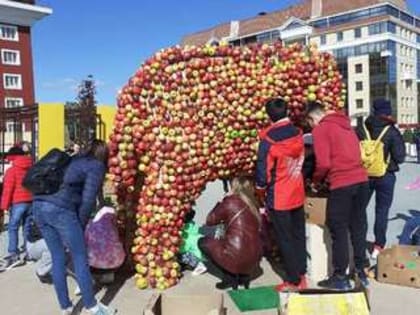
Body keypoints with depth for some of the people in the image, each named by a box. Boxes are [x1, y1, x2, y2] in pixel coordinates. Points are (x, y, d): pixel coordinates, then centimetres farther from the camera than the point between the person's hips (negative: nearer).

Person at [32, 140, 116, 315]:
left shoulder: (74, 161, 28)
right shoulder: (97, 166, 8)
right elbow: (88, 199, -3)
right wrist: (81, 225, 8)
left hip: (39, 205, 7)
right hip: (60, 209, -7)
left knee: (57, 258, 15)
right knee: (80, 259, 4)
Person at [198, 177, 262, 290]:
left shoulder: (230, 201, -6)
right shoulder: (253, 204, 10)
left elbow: (210, 221, 7)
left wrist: (220, 204, 19)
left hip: (236, 258, -6)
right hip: (254, 260, 7)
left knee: (203, 242, 16)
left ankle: (230, 278, 9)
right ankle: (244, 276, 18)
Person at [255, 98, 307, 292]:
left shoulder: (268, 140, -19)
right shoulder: (298, 134, -2)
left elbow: (263, 171, -15)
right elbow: (302, 161, 9)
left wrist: (261, 191, 1)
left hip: (279, 197, -6)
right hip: (297, 194, 6)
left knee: (285, 240, 6)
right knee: (298, 235, 16)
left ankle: (293, 281, 15)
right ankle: (302, 276, 26)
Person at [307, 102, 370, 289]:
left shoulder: (320, 129, -4)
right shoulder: (345, 125, 19)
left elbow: (324, 163, -12)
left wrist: (316, 182, 6)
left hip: (341, 184, -7)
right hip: (361, 180, 7)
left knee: (338, 230, 3)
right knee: (358, 227, 15)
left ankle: (340, 277, 11)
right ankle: (361, 272, 25)